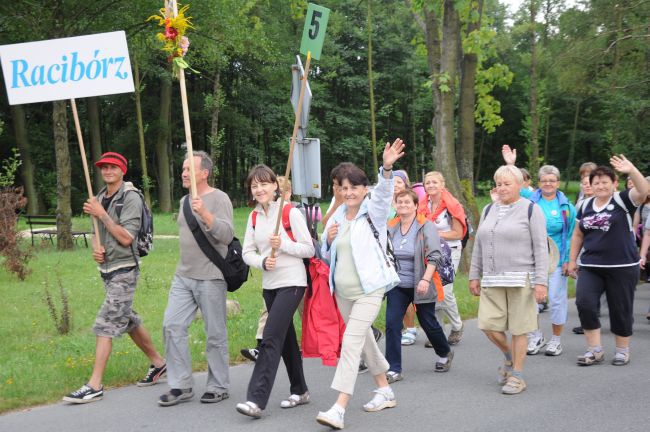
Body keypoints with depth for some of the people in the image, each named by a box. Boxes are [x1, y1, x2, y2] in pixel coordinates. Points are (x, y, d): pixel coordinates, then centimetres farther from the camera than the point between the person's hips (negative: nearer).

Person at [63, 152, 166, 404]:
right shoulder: (100, 198, 12)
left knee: (105, 324, -11)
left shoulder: (130, 198, -12)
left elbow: (126, 238, -19)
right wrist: (96, 248, 0)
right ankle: (158, 363, 31)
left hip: (124, 270, -9)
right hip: (107, 268, 9)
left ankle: (95, 386, -10)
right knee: (128, 321, 16)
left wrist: (102, 214, -20)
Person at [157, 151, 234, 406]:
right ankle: (181, 385, 7)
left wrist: (204, 213, -31)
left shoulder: (219, 199, -8)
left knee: (215, 334, 1)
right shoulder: (184, 201, 15)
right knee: (172, 326, -1)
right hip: (183, 277, 7)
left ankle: (218, 387, 13)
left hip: (210, 278, -7)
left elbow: (227, 235, -21)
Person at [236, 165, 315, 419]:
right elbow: (247, 252, 5)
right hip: (269, 284, 7)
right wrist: (262, 261, -15)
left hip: (292, 283, -7)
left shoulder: (290, 212, -10)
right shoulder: (254, 216, 7)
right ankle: (300, 391, 30)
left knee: (271, 338, -15)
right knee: (286, 339, 15)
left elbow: (309, 249, -8)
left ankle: (256, 400, -18)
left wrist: (283, 244, -21)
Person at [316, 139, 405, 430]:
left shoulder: (373, 212, -7)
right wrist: (328, 240, -6)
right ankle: (385, 391, 35)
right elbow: (327, 256, 16)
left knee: (351, 342, -15)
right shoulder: (337, 217, 9)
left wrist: (387, 168, -47)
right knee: (364, 339, 17)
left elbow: (384, 192, -28)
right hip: (342, 291, 7)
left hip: (369, 290, -7)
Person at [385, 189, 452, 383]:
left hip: (420, 285, -3)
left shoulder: (426, 227, -9)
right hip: (398, 285, 3)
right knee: (392, 323, -9)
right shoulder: (390, 228, 4)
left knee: (428, 323, 10)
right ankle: (394, 370, -4)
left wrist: (426, 279, -25)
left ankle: (445, 354, 39)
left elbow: (435, 256, -16)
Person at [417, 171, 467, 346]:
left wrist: (436, 234, -15)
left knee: (444, 292, -11)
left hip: (449, 251, -5)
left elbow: (458, 233, -9)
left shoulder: (451, 206, -8)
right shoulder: (423, 206, 9)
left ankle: (457, 327, 13)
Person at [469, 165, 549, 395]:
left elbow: (541, 248, -6)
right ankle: (509, 357, 26)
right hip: (492, 280, 5)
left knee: (518, 328, 0)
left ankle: (517, 376, 14)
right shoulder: (489, 210, 14)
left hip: (521, 279, -5)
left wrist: (541, 281, -13)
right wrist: (474, 275, 13)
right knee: (488, 324, -2)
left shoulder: (531, 210, -2)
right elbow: (478, 245, 17)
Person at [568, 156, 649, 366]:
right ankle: (595, 350, -2)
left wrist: (631, 170, -40)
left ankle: (622, 350, 26)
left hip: (622, 267, -3)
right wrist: (573, 260, 14)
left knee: (620, 310, 5)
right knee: (584, 302, -14)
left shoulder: (622, 201, -4)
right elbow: (578, 235, 18)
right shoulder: (586, 206, 10)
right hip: (590, 267, 4)